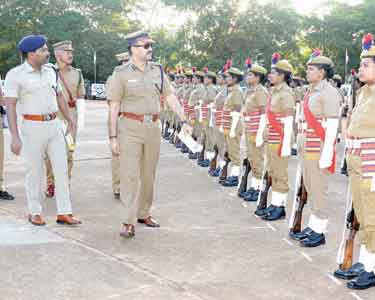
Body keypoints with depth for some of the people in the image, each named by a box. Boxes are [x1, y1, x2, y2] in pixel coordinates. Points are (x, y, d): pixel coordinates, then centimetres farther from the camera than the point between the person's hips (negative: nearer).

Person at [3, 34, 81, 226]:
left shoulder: (50, 71, 7)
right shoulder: (15, 74, -11)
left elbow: (59, 96, 19)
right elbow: (10, 106, -15)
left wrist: (70, 119, 21)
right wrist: (14, 137, -21)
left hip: (55, 125, 5)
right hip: (32, 127, -5)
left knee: (62, 169, 2)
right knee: (35, 172, 5)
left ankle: (64, 213, 8)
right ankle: (34, 212, 22)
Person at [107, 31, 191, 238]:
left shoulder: (158, 71, 9)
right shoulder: (121, 73, -4)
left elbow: (170, 97, 8)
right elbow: (114, 107, -5)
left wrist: (184, 121, -2)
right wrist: (113, 137, -9)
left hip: (153, 127, 5)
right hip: (130, 127, -5)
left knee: (149, 175, 12)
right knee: (130, 175, -7)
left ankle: (144, 214, 25)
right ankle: (129, 223, -6)